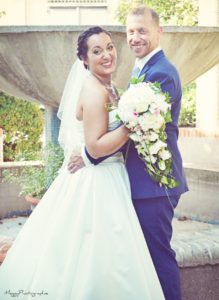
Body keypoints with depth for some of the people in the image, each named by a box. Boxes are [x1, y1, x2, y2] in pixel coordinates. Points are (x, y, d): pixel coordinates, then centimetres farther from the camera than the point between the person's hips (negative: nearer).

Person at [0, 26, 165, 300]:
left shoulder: (105, 88, 12)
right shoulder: (95, 90, -17)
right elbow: (96, 147, -22)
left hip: (104, 180, 9)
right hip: (96, 184, -9)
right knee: (97, 260, -1)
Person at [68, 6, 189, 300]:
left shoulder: (160, 72, -17)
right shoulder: (143, 70, 16)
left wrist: (89, 155, -18)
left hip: (153, 180, -10)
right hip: (145, 178, 10)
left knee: (158, 252, -1)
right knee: (149, 251, 18)